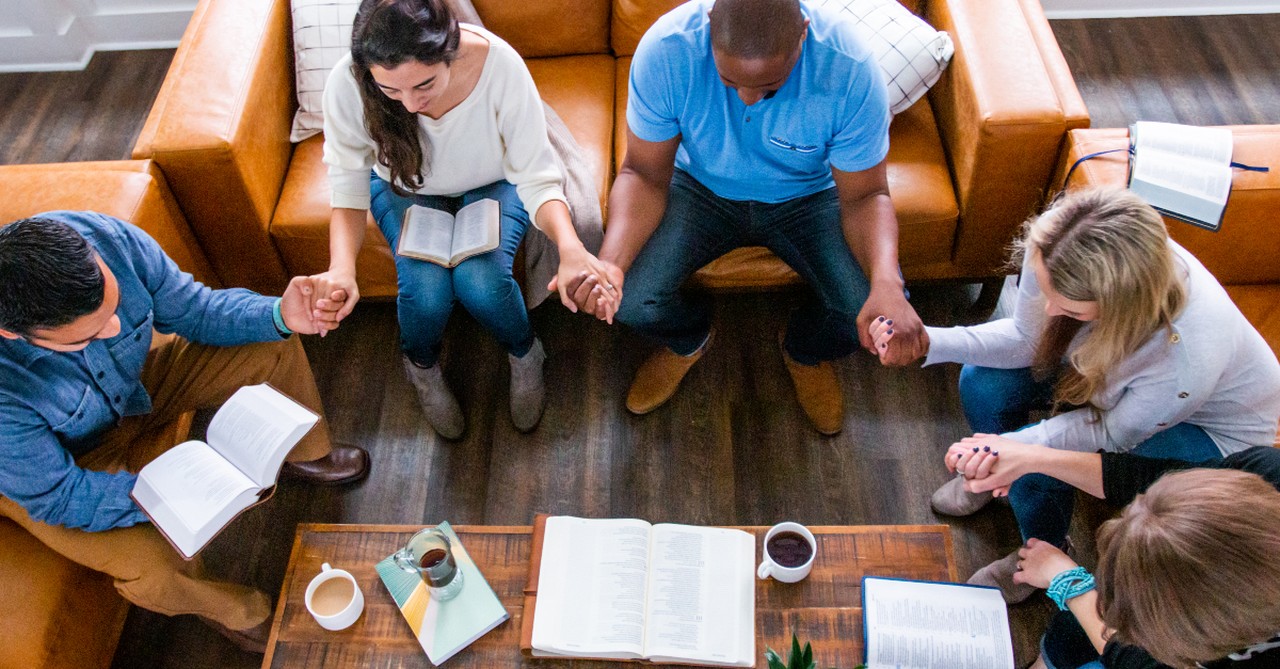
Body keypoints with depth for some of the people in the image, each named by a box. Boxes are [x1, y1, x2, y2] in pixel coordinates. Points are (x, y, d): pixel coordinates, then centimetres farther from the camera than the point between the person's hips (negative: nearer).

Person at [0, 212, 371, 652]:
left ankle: (305, 456, 27)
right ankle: (229, 608, 11)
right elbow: (55, 496, -27)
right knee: (157, 568, -27)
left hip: (135, 381, 5)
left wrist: (279, 316, -31)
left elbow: (191, 310, -14)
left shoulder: (107, 237, -31)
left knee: (273, 347, -3)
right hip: (43, 465, -4)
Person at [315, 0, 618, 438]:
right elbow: (349, 183, -20)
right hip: (405, 187, 1)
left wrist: (570, 248, -49)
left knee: (481, 281, -27)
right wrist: (341, 267, -39)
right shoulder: (348, 84, -32)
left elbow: (536, 176, -30)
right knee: (426, 286, -25)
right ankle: (422, 365, 12)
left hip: (494, 184, -1)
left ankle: (523, 354, 9)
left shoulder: (499, 65, -36)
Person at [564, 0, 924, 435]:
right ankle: (690, 339, 18)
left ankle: (806, 351, 19)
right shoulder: (665, 50, -29)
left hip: (807, 196, 0)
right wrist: (609, 263, -39)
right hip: (702, 188, 1)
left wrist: (886, 282, -41)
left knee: (869, 317, -23)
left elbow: (865, 195, -20)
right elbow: (644, 174, -20)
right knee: (630, 298, -23)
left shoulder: (851, 69, -29)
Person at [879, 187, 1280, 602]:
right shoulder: (1056, 256, -34)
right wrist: (931, 341, -30)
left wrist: (1017, 445, -36)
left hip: (1212, 427, -5)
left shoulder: (1189, 354, -44)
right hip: (1112, 372, 5)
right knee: (982, 382, -12)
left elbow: (1115, 432, -24)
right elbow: (1027, 338, -15)